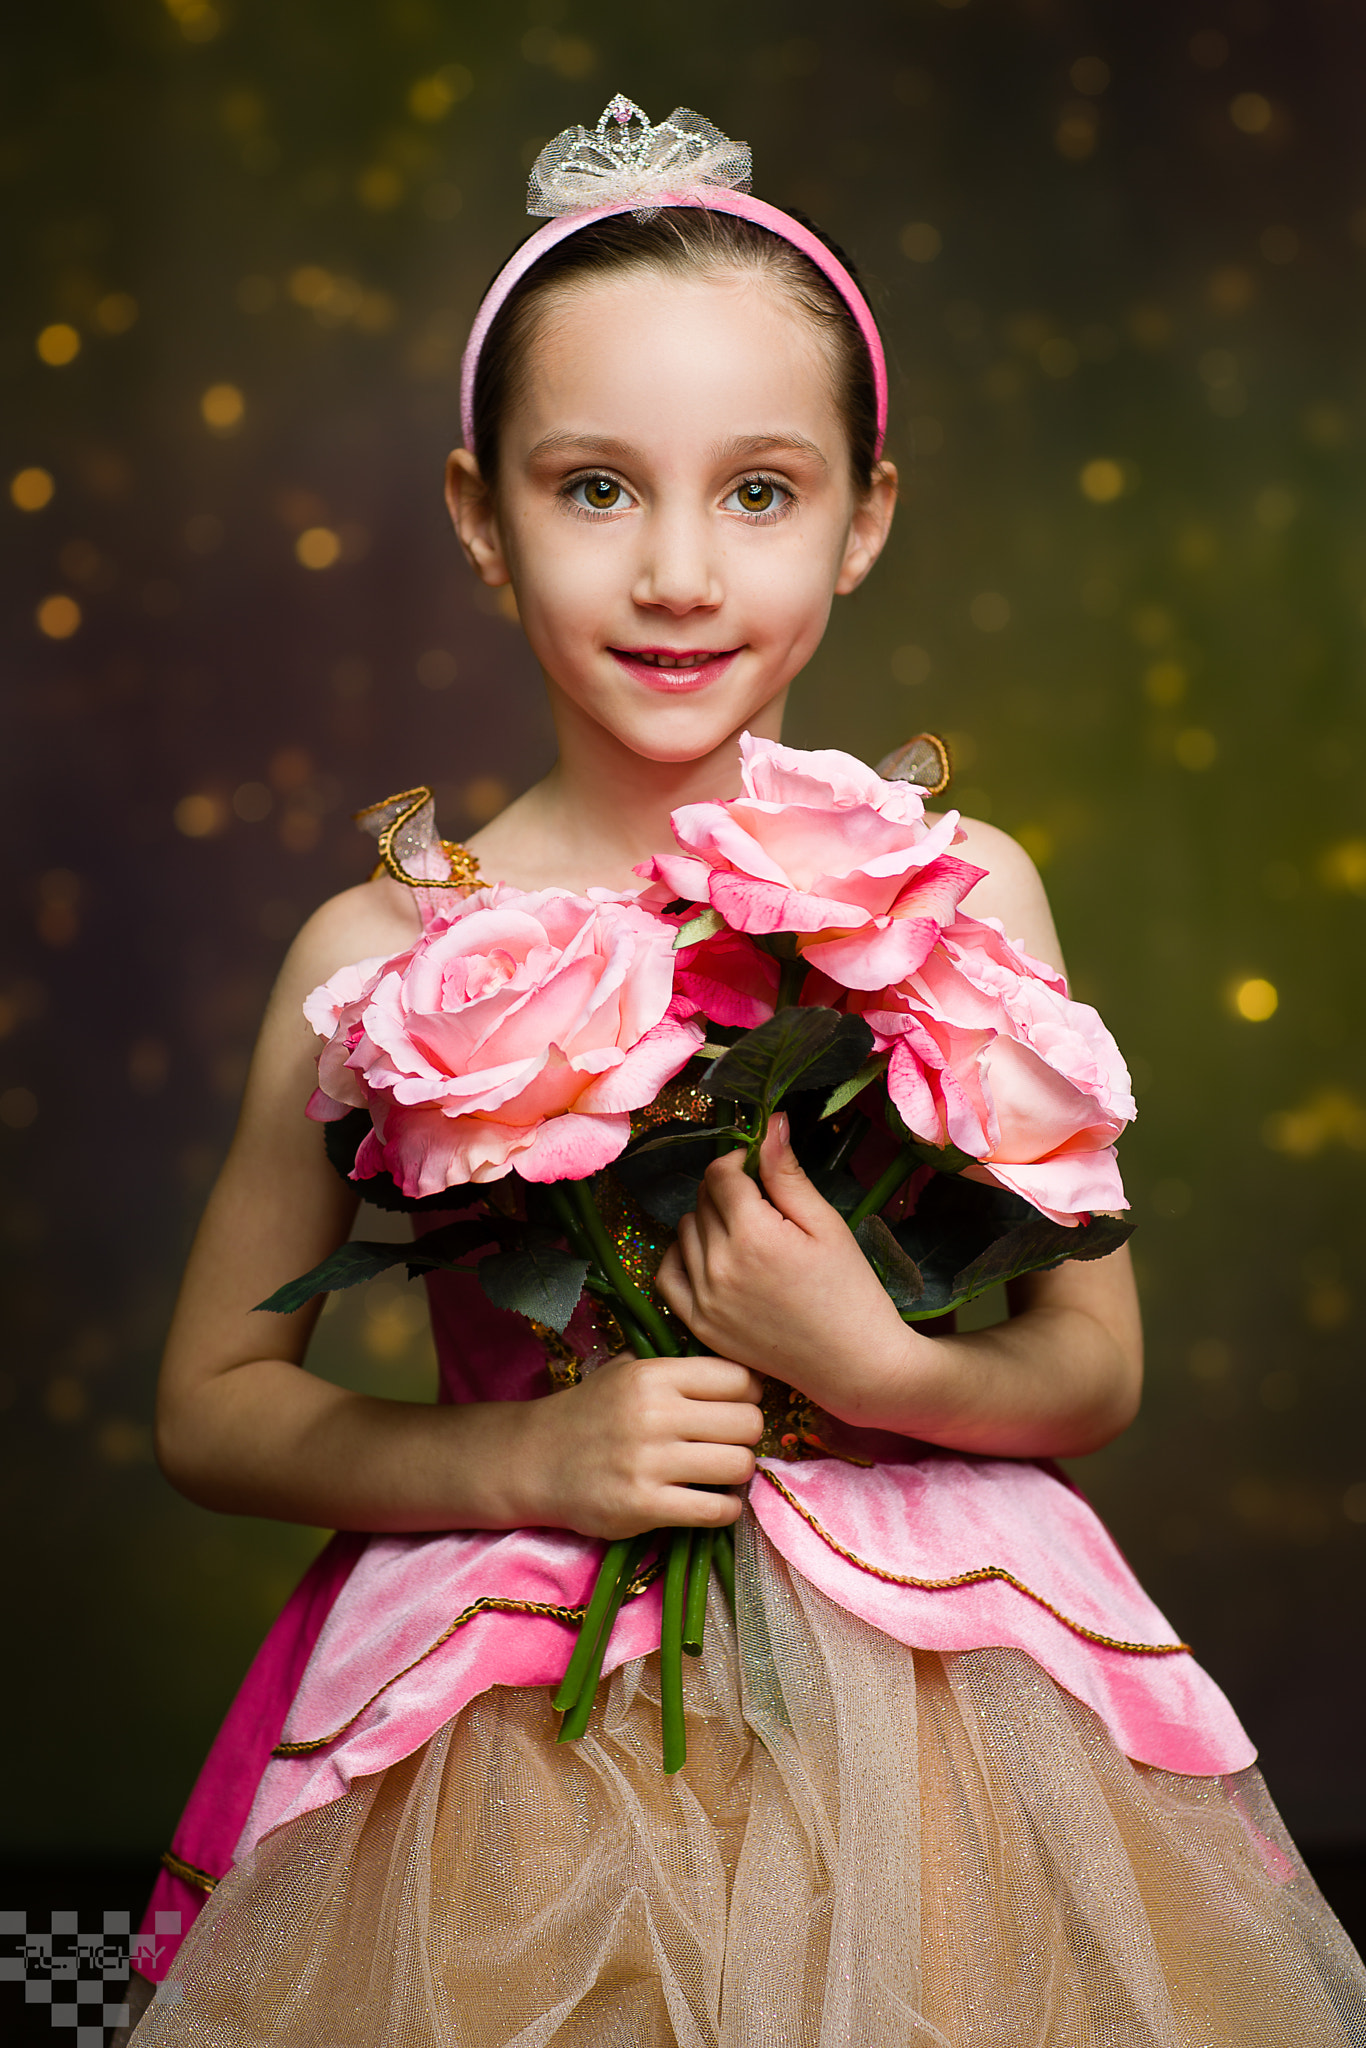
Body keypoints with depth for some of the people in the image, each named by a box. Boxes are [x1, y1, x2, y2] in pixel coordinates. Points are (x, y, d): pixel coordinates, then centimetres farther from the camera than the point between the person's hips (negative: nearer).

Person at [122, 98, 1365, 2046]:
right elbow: (212, 1406, 1)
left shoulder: (963, 893, -5)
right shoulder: (382, 953, -7)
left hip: (926, 1708, 1)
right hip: (518, 1726, -1)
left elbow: (1097, 1366, 2)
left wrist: (873, 1370, -19)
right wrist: (527, 1460, -15)